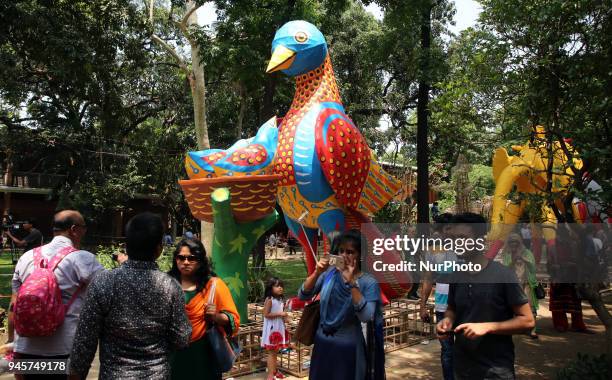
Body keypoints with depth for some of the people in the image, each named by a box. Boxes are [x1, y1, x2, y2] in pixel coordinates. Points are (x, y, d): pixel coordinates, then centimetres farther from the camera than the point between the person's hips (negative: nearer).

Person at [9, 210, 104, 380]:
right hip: (66, 349, -5)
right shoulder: (82, 258, -12)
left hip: (26, 348, 6)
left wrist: (12, 342, 20)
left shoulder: (27, 257, 6)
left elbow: (14, 306, 10)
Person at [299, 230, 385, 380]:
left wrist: (351, 283, -29)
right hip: (322, 344, 3)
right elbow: (303, 296, -7)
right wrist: (316, 273, -22)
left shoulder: (369, 282, -13)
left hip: (348, 348, -3)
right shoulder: (329, 273, -5)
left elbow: (366, 317, -24)